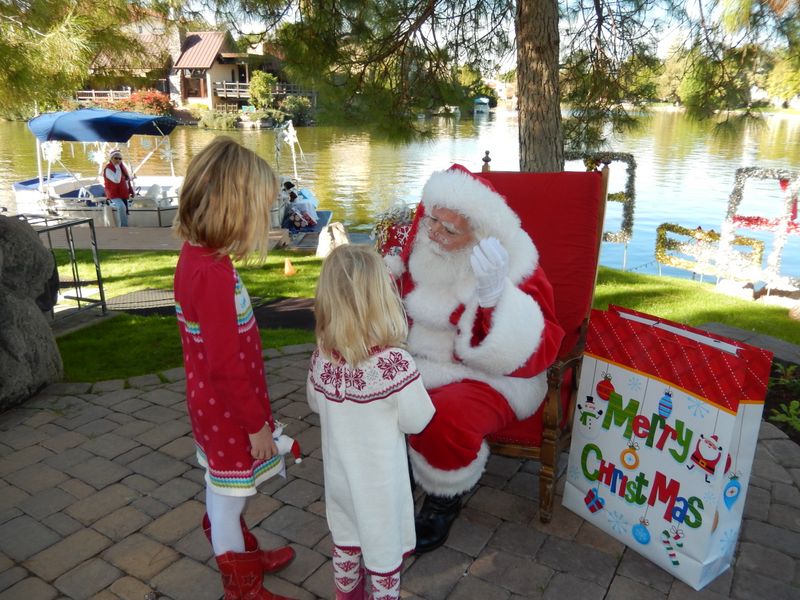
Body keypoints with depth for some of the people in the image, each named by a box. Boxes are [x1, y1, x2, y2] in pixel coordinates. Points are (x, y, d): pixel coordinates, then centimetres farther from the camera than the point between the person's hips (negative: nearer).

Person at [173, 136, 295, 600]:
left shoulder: (196, 256, -1)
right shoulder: (213, 274, -30)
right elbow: (225, 364, -26)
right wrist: (255, 423, -14)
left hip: (216, 405, 9)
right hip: (230, 413, -9)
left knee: (225, 496, 26)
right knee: (229, 501, 12)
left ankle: (248, 556, 49)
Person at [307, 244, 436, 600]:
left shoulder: (321, 357, -14)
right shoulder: (393, 362, -30)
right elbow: (417, 421, -17)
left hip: (339, 474, 5)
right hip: (379, 482, -5)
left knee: (346, 545, 27)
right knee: (383, 554, 18)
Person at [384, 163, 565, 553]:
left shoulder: (513, 268, -18)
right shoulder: (422, 248, -3)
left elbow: (534, 355, -28)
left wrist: (495, 295, -40)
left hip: (487, 376, -5)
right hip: (421, 361, 6)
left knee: (444, 417, -33)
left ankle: (445, 500, 0)